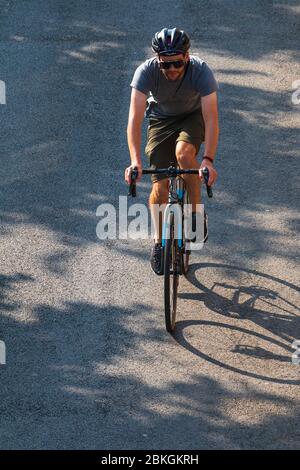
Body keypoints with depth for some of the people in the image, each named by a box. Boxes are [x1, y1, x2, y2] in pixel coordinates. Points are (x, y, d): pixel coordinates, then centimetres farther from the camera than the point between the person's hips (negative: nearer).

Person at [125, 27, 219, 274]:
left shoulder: (201, 71, -33)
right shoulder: (146, 71, -31)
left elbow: (211, 118, -38)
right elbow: (135, 117, -37)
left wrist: (208, 159, -51)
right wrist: (135, 161, -49)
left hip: (193, 116, -1)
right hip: (161, 119, 1)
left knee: (183, 152, -34)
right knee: (160, 184, -8)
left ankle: (196, 212, -11)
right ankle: (159, 242, 14)